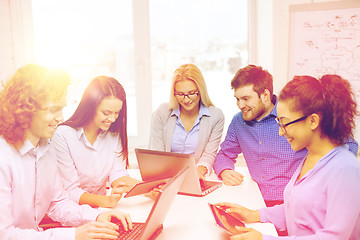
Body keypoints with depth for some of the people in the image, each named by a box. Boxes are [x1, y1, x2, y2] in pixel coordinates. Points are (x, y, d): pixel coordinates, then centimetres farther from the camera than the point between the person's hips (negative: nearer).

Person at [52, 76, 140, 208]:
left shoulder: (114, 134, 9)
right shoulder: (62, 136, -11)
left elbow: (118, 176, 3)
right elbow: (70, 191, -14)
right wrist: (107, 201, -30)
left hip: (100, 211, 5)